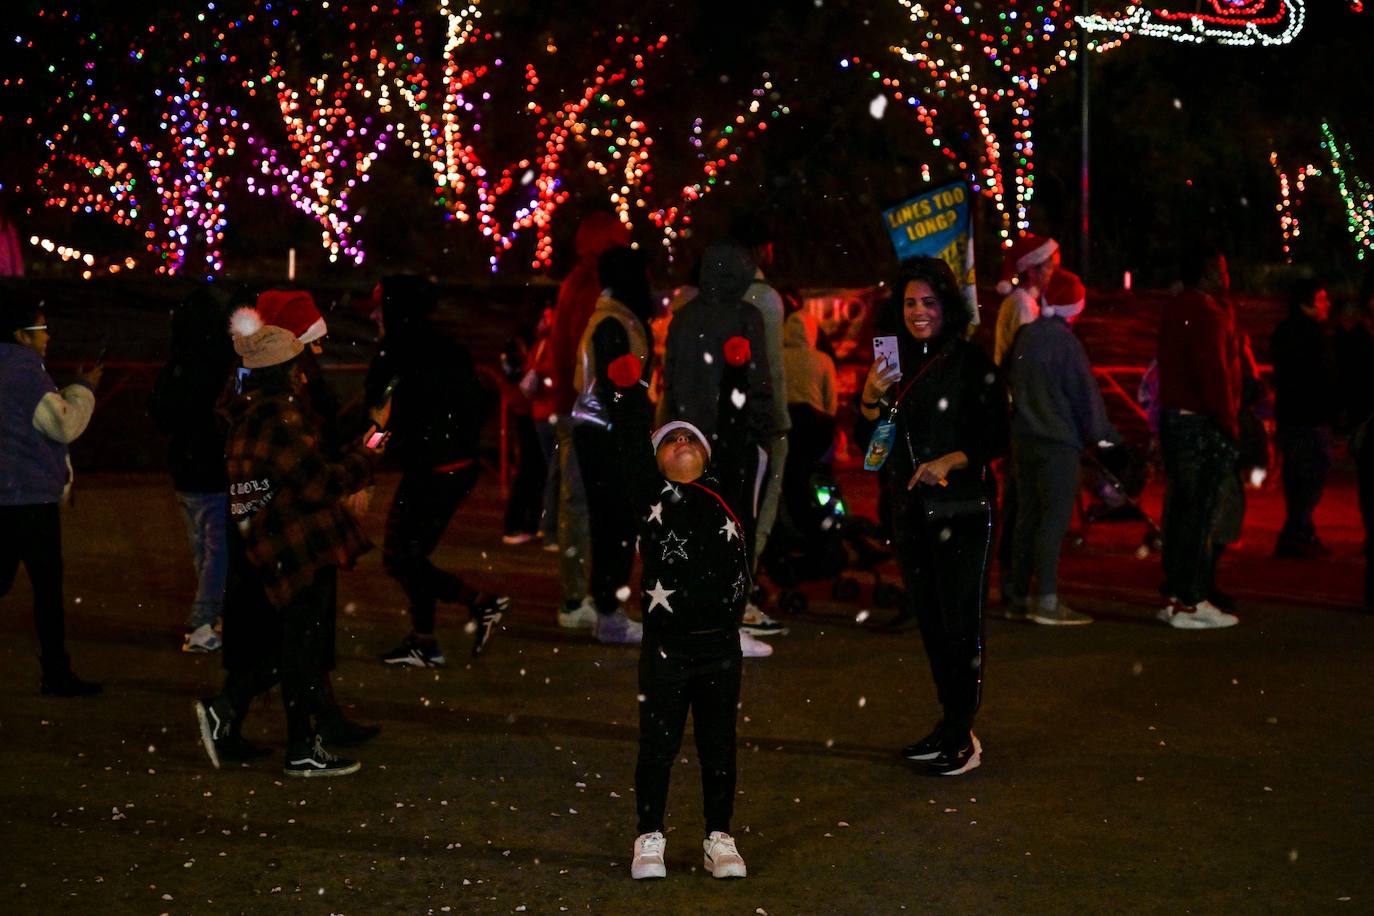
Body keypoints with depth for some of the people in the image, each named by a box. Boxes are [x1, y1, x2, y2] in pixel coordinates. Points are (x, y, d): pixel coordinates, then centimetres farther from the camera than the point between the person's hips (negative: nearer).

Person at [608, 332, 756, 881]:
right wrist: (631, 393, -15)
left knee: (719, 746, 11)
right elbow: (632, 448, -5)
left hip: (721, 644, 2)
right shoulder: (651, 495, 4)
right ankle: (650, 838, 18)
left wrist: (736, 374, 0)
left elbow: (735, 437, 5)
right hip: (666, 645, -2)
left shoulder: (726, 490, 9)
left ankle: (719, 838, 22)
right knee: (658, 745, 6)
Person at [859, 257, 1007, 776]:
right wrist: (871, 398, -5)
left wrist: (950, 460, -21)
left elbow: (997, 438, -8)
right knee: (930, 622, 13)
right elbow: (870, 439, 13)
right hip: (910, 513, 6)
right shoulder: (894, 364, 9)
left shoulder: (970, 363, -7)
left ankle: (961, 738, 1)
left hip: (961, 512, -6)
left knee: (961, 624, -5)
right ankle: (950, 726, 24)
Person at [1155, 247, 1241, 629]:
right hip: (1203, 425, -10)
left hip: (1172, 415, 10)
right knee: (1200, 511, -7)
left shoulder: (1173, 310, 15)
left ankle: (1175, 595, 17)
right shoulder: (1208, 314, -14)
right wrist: (1230, 425, -15)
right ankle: (1191, 602, -7)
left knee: (1179, 507, 12)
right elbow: (1215, 374, -19)